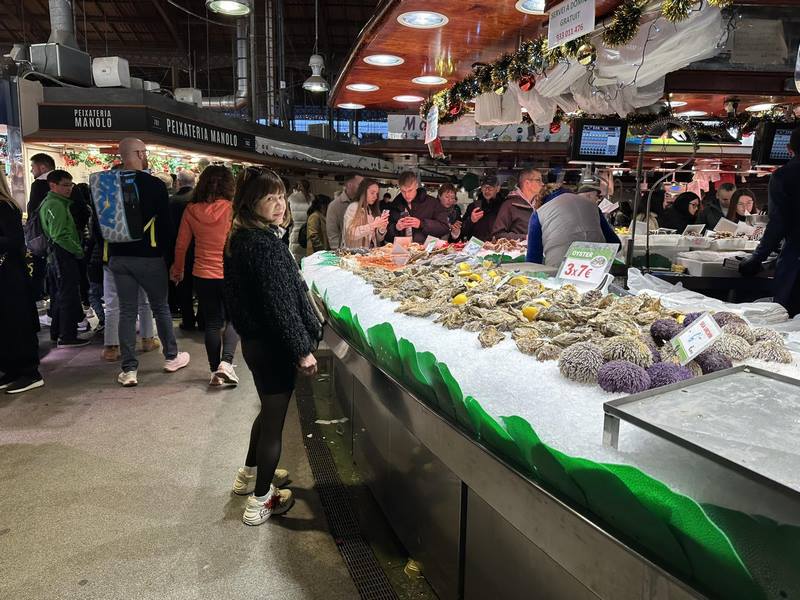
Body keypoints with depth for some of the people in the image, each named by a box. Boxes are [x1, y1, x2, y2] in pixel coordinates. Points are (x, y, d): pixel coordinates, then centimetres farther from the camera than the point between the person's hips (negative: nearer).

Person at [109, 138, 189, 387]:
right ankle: (171, 357, 24)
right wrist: (168, 252, 4)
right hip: (149, 256, -4)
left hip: (119, 256, 4)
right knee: (160, 307, 12)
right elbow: (165, 223, -8)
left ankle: (129, 370, 8)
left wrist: (109, 253, 18)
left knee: (127, 311, 7)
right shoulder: (155, 185, -10)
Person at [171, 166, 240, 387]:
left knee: (212, 323, 13)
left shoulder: (191, 210, -3)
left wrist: (177, 270, 18)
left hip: (203, 275, 3)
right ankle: (226, 362, -7)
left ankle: (215, 371, 17)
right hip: (230, 275, -2)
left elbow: (181, 244, 4)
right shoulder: (233, 209, -12)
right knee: (233, 319, 13)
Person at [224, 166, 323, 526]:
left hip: (254, 340, 10)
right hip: (273, 346, -10)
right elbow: (280, 304, -24)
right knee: (274, 418, 5)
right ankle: (261, 500, 20)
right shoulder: (264, 244, -23)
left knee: (269, 410, 26)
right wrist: (302, 350, -18)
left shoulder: (241, 239, 7)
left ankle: (249, 474, 45)